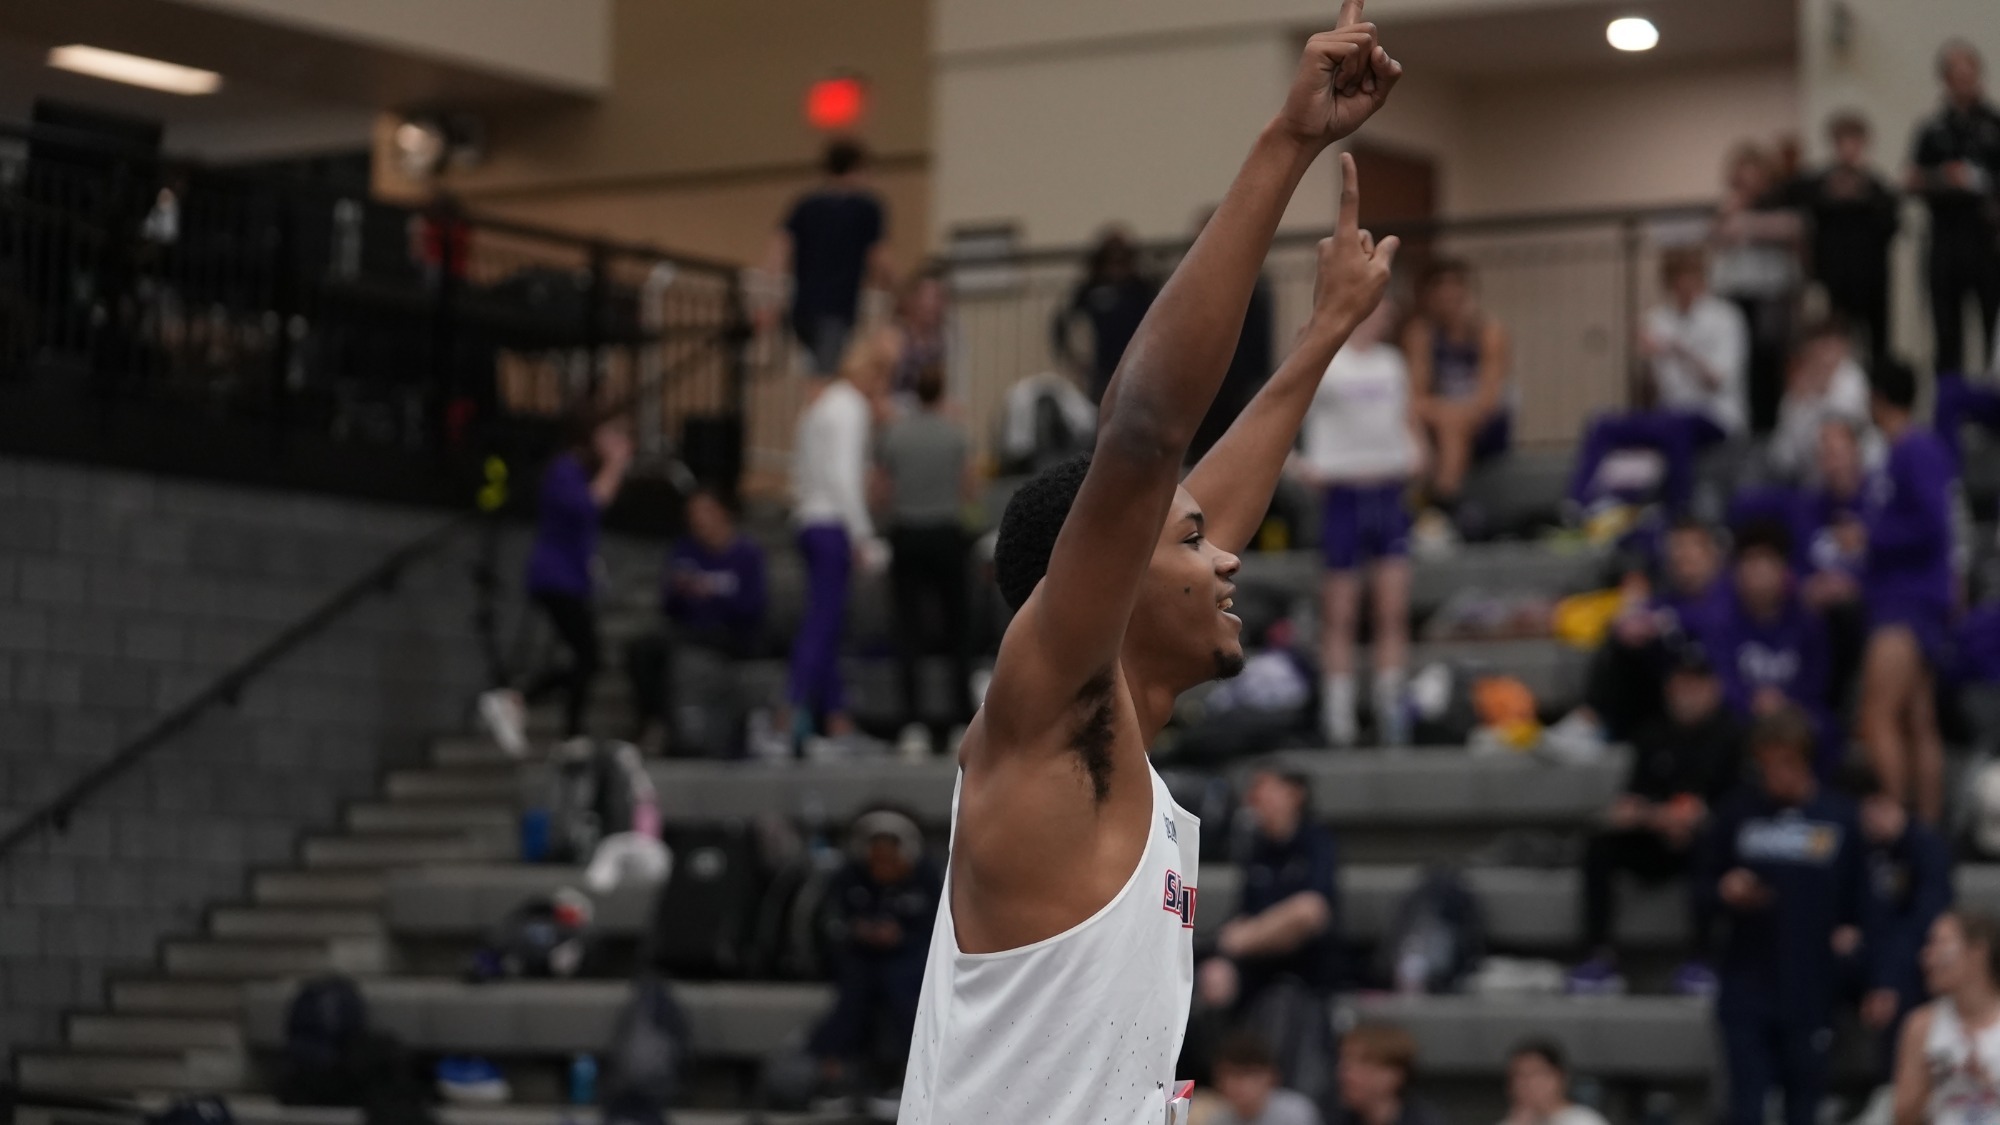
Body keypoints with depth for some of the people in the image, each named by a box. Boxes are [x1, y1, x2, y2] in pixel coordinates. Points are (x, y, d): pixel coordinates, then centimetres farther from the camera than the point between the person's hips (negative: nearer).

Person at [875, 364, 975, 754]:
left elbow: (885, 490, 3)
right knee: (958, 624, 10)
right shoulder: (956, 434, -5)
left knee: (908, 629, 1)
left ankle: (913, 720, -7)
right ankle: (962, 713, 4)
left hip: (905, 535, 1)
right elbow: (968, 490, -1)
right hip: (946, 534, -1)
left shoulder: (894, 433, -1)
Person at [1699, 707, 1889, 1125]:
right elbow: (1701, 889, 8)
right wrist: (1725, 892, -14)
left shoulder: (1839, 817, -1)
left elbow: (1861, 901, 4)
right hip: (1747, 989, 0)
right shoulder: (1738, 811, 0)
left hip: (1812, 995, 0)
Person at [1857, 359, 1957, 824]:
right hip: (1900, 604, 10)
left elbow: (1932, 525, -21)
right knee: (1918, 725, 13)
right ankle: (1927, 828, 19)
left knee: (1878, 720, -16)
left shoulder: (1918, 451, -13)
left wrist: (1869, 535, -13)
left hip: (1911, 602, -10)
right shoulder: (1900, 454, 14)